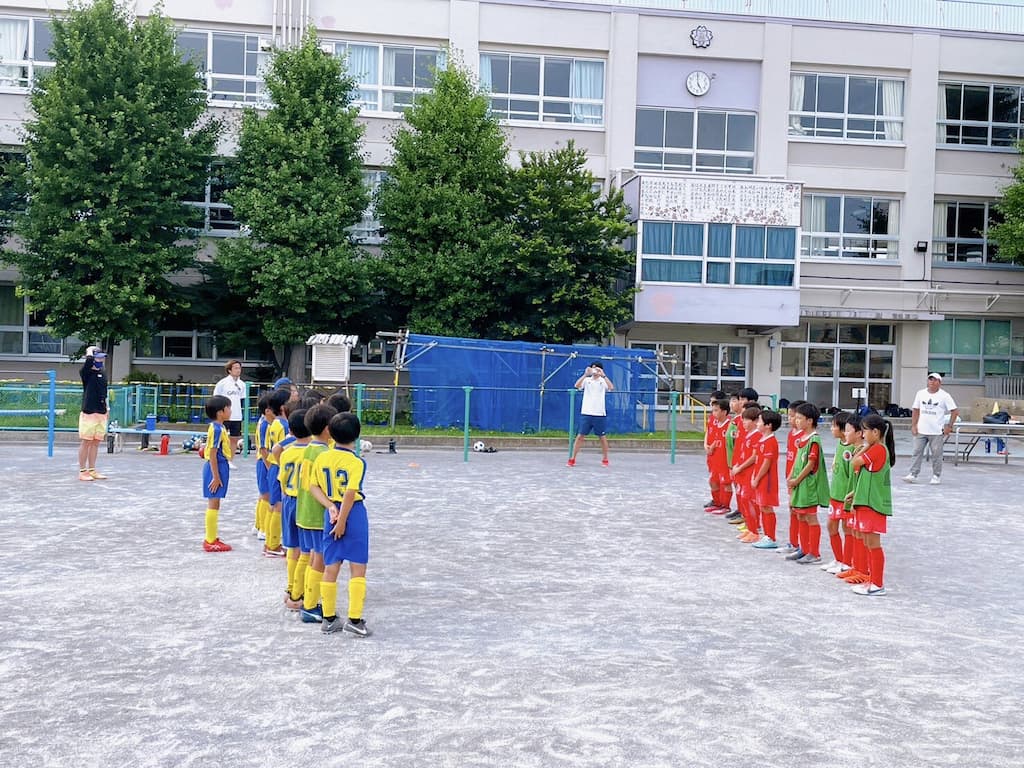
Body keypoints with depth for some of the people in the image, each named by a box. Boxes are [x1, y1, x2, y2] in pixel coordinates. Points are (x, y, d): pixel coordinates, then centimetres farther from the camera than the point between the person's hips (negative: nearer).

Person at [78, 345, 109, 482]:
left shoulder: (103, 374, 15)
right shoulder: (86, 372, -6)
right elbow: (89, 360, -27)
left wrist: (106, 409, 21)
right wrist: (90, 351, -8)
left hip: (101, 413, 6)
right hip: (88, 412, -6)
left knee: (96, 442, 10)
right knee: (86, 442, -2)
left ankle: (92, 470, 17)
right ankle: (82, 471, 4)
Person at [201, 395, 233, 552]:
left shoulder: (219, 428, 11)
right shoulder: (217, 429, -19)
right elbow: (212, 454, -21)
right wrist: (216, 476, -22)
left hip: (220, 467, 10)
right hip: (216, 468, -10)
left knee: (214, 504, 15)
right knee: (213, 504, -4)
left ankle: (211, 538, 23)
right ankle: (211, 542, 1)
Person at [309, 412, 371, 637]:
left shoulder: (322, 458, 2)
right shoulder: (356, 463, -14)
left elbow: (314, 486, 1)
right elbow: (350, 494, -19)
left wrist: (330, 507, -4)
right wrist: (342, 521, -15)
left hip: (331, 513, 5)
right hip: (354, 513, -5)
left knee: (330, 568, 11)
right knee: (357, 568, 2)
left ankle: (329, 618, 19)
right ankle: (354, 620, -1)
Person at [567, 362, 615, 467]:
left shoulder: (603, 381, 3)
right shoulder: (587, 380, 5)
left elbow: (612, 388, -17)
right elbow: (576, 385, -13)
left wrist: (603, 375, -23)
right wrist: (586, 374, -23)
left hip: (600, 414, 0)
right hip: (586, 413, 0)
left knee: (602, 437, 7)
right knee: (580, 436, 0)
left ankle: (605, 459, 20)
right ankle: (572, 459, 4)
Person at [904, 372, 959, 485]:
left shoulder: (944, 396, -5)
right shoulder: (920, 393, 6)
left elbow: (955, 411, -4)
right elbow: (916, 410, 12)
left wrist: (949, 426, -8)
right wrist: (913, 425, 5)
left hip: (937, 432, -3)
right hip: (921, 430, 3)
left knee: (936, 455, 3)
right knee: (917, 452, 3)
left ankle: (936, 476, 14)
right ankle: (913, 474, 7)